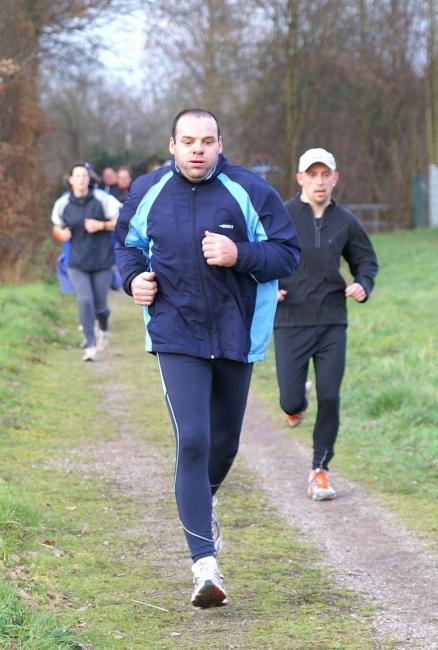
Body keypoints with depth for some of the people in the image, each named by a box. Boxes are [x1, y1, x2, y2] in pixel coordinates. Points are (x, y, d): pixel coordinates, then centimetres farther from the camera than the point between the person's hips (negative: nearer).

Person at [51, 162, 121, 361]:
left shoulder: (102, 199, -7)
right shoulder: (62, 204, 1)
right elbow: (56, 228, 16)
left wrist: (101, 225, -18)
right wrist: (61, 234, -7)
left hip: (102, 262, -1)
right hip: (77, 264, 1)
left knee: (99, 305, 5)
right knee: (84, 301, -15)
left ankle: (104, 330, 40)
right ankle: (90, 346, -7)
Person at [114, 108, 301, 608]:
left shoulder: (250, 192, -6)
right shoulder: (148, 192, -1)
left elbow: (288, 253, -4)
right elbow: (127, 242, 17)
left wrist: (240, 254, -22)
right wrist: (133, 277, -3)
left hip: (237, 337, 1)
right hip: (177, 337, -1)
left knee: (224, 441, 16)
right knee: (192, 441, -15)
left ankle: (203, 498, 52)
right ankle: (205, 565, -14)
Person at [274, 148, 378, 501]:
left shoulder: (345, 221, 3)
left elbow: (367, 260, 15)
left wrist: (362, 286, -5)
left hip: (332, 322, 2)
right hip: (291, 322, -2)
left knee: (330, 398, -2)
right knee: (291, 400, -4)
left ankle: (320, 471, 12)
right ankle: (296, 401, 36)